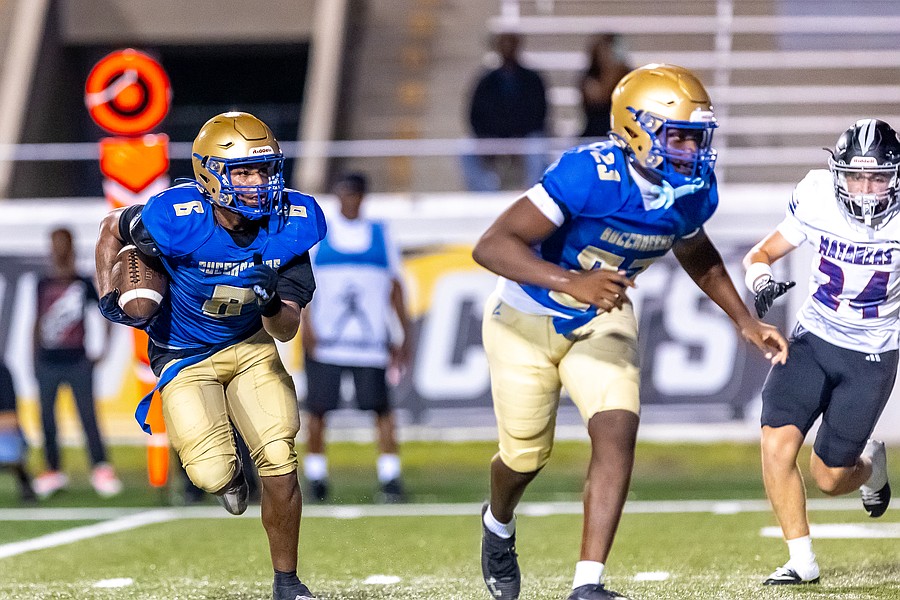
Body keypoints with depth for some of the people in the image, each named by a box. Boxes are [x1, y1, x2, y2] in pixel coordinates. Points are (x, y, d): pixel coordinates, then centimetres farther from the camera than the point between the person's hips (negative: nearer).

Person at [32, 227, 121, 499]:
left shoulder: (84, 284, 2)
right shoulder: (43, 284, 9)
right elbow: (39, 323, 14)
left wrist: (104, 349, 3)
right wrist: (35, 359, 11)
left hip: (77, 362, -3)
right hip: (48, 362, 3)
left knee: (88, 417, -8)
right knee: (47, 418, 5)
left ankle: (101, 469, -8)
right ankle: (53, 471, 14)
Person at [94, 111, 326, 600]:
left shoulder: (288, 228, -18)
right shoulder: (176, 220, -27)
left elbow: (286, 331, -14)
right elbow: (112, 230, -3)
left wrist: (273, 304, -36)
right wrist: (110, 297, -12)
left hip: (251, 347, 2)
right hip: (185, 355, -2)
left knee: (279, 459, -12)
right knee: (212, 474, -17)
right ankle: (228, 475, 25)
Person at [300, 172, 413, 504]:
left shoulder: (379, 234, 11)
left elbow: (395, 287, 14)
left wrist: (405, 334, 10)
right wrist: (306, 324, -10)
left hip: (370, 337, 1)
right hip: (326, 337, -1)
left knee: (381, 406, -7)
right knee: (318, 407, 0)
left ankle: (390, 478, -4)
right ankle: (315, 474, 12)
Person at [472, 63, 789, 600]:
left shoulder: (694, 191, -14)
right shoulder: (589, 176, -35)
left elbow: (697, 255, 12)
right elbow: (492, 246, -40)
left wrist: (745, 321, 6)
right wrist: (571, 283, -51)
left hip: (602, 319, 4)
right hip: (527, 319, -4)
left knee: (618, 430, -17)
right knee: (526, 457, 10)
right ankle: (499, 524, 47)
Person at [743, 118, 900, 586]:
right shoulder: (817, 201, -11)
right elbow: (761, 254, 0)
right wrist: (761, 280, -22)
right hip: (813, 338, 2)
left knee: (829, 477, 1)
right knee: (776, 444, -16)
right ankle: (801, 561, -1)